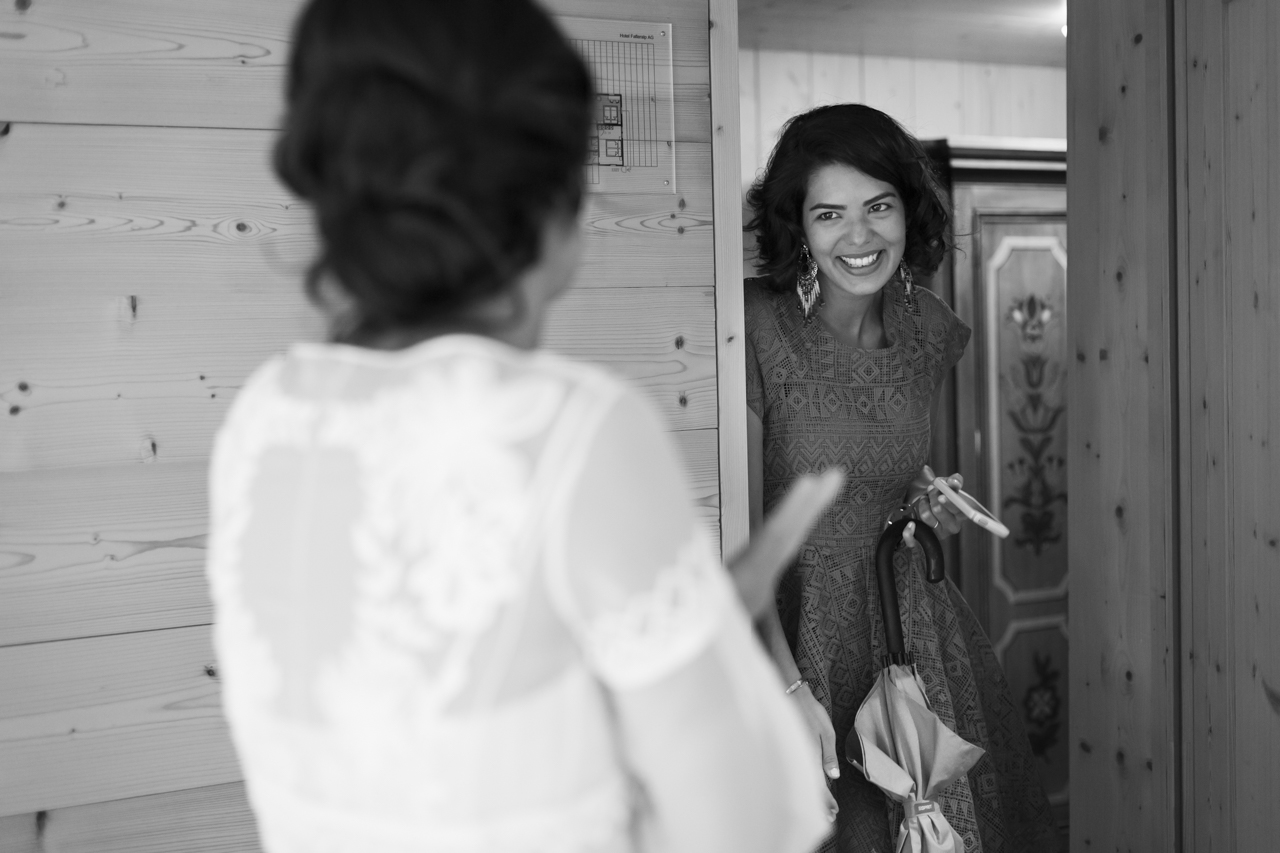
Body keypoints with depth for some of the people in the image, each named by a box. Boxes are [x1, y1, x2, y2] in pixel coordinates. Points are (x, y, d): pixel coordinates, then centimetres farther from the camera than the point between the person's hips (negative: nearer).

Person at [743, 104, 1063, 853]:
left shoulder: (933, 328, 1)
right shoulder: (756, 329, -17)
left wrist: (934, 509, 0)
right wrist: (790, 687, -21)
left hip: (915, 623, 5)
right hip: (793, 629, -5)